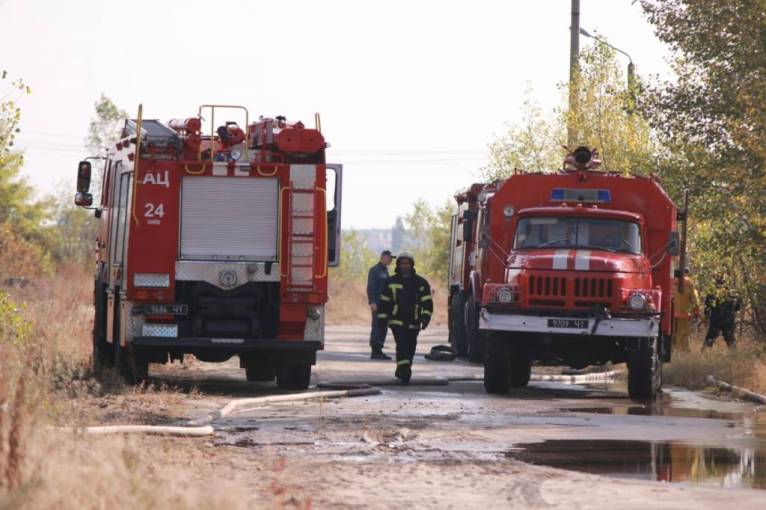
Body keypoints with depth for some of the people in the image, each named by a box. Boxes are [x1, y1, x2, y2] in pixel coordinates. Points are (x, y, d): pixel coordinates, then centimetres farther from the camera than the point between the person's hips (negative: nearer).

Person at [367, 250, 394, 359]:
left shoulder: (385, 271, 19)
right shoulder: (374, 270, -8)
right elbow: (370, 287, -15)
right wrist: (372, 302, -23)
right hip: (377, 304, -9)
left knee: (383, 328, 8)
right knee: (376, 327, -10)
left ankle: (379, 351, 10)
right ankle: (374, 352, -11)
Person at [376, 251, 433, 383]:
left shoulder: (421, 283, 3)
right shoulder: (391, 282, 5)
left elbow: (427, 302, -1)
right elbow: (384, 302, 9)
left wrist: (425, 317, -15)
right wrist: (382, 318, 5)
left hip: (413, 323, 2)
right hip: (397, 321, -2)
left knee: (410, 348, 9)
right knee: (402, 345, -18)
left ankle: (401, 372, 25)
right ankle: (404, 370, -26)